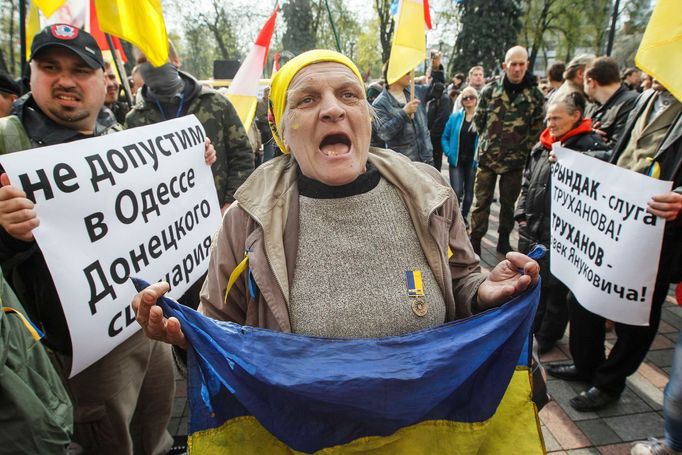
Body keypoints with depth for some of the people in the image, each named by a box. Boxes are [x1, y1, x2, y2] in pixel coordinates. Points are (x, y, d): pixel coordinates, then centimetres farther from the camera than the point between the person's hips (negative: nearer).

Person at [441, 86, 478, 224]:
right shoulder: (455, 117, 2)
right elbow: (445, 137, 8)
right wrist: (448, 152, -5)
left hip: (473, 161, 0)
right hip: (456, 160, 0)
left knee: (469, 191, 11)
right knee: (456, 191, -8)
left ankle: (464, 216, 29)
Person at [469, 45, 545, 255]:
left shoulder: (535, 95, -1)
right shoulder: (490, 90, -1)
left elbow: (538, 127, 3)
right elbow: (478, 119, 6)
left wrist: (524, 149, 0)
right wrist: (488, 141, 6)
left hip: (515, 160, 1)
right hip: (487, 157, 0)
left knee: (509, 202, 12)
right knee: (481, 201, 4)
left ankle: (504, 240, 27)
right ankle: (475, 241, 13)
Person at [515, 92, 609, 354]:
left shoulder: (590, 146, -11)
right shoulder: (543, 145, 11)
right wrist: (521, 214, 11)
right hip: (532, 228, 7)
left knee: (555, 287, 8)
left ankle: (547, 337, 28)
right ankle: (531, 328, 39)